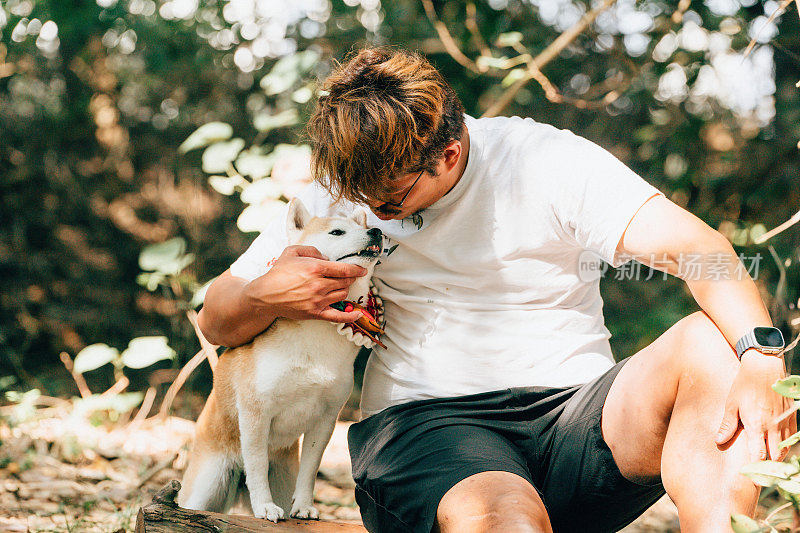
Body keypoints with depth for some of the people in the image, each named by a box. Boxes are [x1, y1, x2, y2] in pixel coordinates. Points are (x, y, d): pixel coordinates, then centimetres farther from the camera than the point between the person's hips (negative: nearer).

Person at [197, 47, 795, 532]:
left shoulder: (548, 162, -2)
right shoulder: (340, 193, 7)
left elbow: (698, 248, -15)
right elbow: (216, 320, 13)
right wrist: (267, 296, -12)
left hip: (575, 412, 1)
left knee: (710, 343, -30)